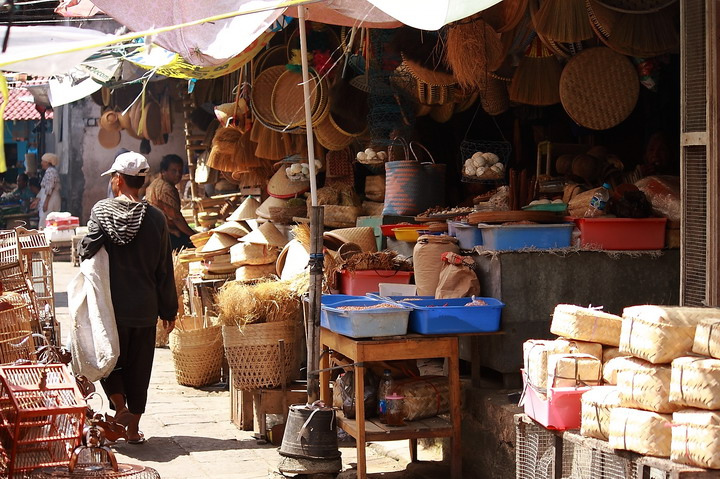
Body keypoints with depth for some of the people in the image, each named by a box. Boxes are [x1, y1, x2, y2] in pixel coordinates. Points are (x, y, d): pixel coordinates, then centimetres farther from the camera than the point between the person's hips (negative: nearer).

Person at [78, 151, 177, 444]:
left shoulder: (101, 210, -8)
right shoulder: (156, 217, -2)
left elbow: (87, 252, -12)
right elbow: (164, 269, 2)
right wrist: (168, 310, 10)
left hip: (110, 305, -2)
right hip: (145, 307, 2)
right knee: (139, 368, 11)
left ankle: (120, 407, -5)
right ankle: (133, 428, 15)